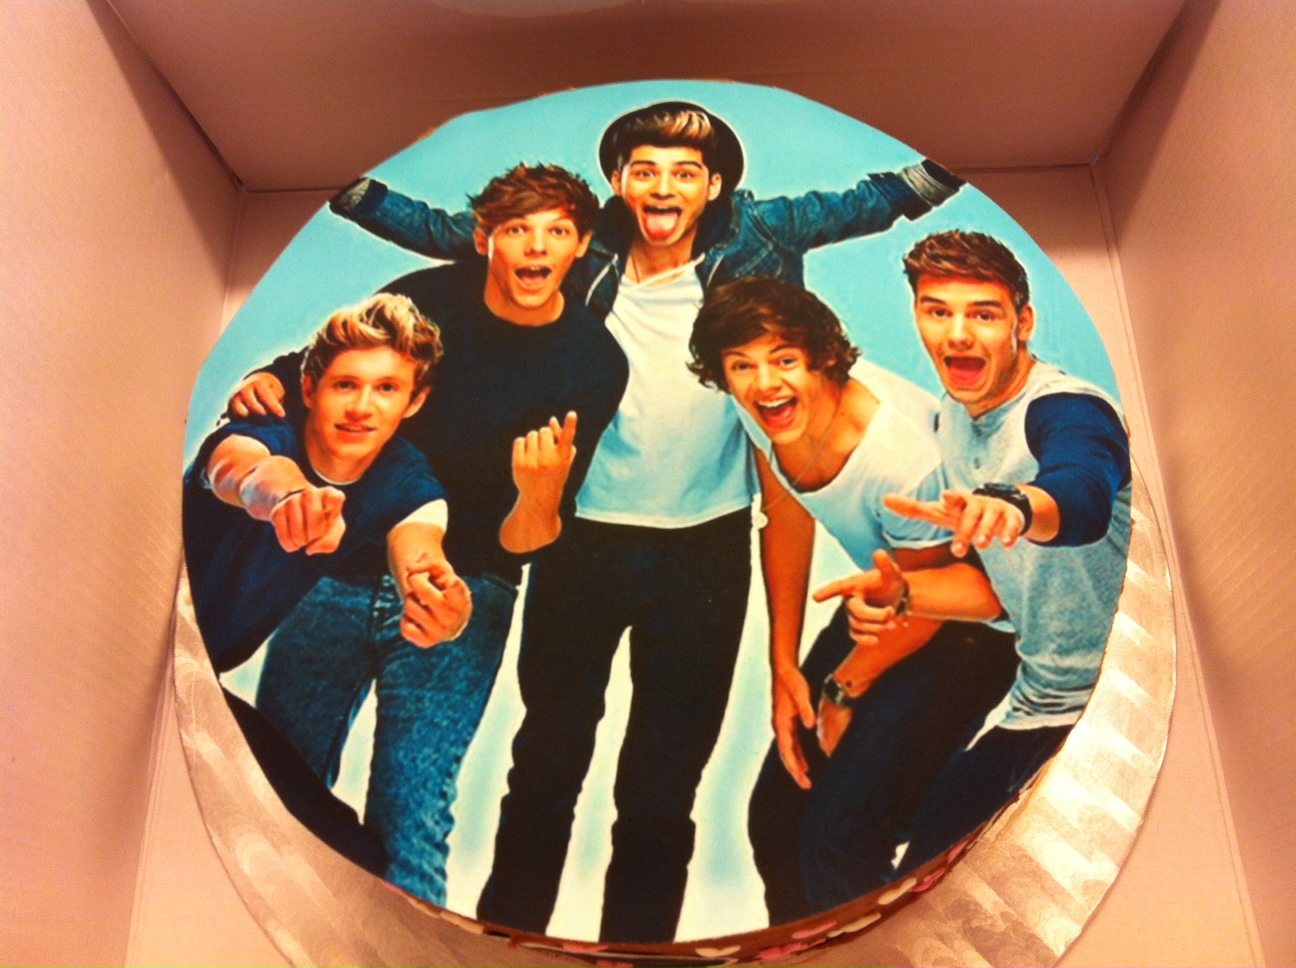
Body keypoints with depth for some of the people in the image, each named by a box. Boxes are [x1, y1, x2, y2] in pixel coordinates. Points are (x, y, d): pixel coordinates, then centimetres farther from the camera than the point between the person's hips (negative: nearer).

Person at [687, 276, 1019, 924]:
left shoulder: (905, 458, -33)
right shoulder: (765, 410, -15)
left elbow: (922, 606, -15)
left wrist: (844, 689, -1)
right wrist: (784, 666, 3)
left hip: (970, 619, -6)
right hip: (878, 595, 7)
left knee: (837, 834, -15)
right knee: (775, 811, 8)